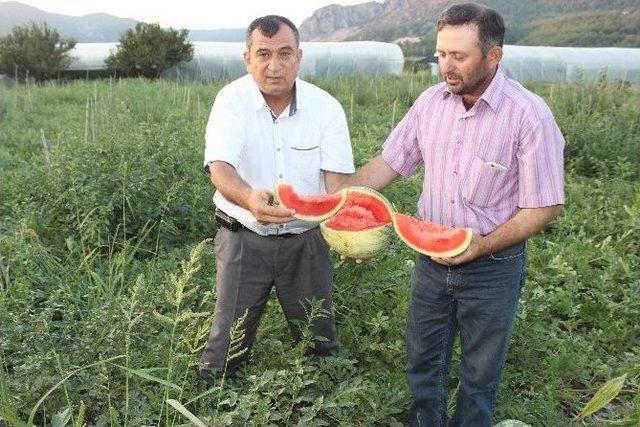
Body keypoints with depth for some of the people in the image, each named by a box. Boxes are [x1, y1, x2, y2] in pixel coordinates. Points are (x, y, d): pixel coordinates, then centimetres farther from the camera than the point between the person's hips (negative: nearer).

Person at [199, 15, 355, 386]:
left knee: (320, 339, 14)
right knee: (228, 341, 4)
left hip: (307, 240, 2)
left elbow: (336, 178, -10)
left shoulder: (326, 107, -6)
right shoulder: (232, 100, -11)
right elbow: (220, 168, -25)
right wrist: (249, 199, -48)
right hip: (243, 238, -1)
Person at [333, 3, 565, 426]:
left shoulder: (530, 116, -19)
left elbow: (544, 206, -15)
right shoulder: (431, 101, -5)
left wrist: (484, 244, -26)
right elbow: (391, 161, 3)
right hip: (432, 259, 4)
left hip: (494, 266, -4)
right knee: (424, 360, 21)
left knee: (480, 374, 17)